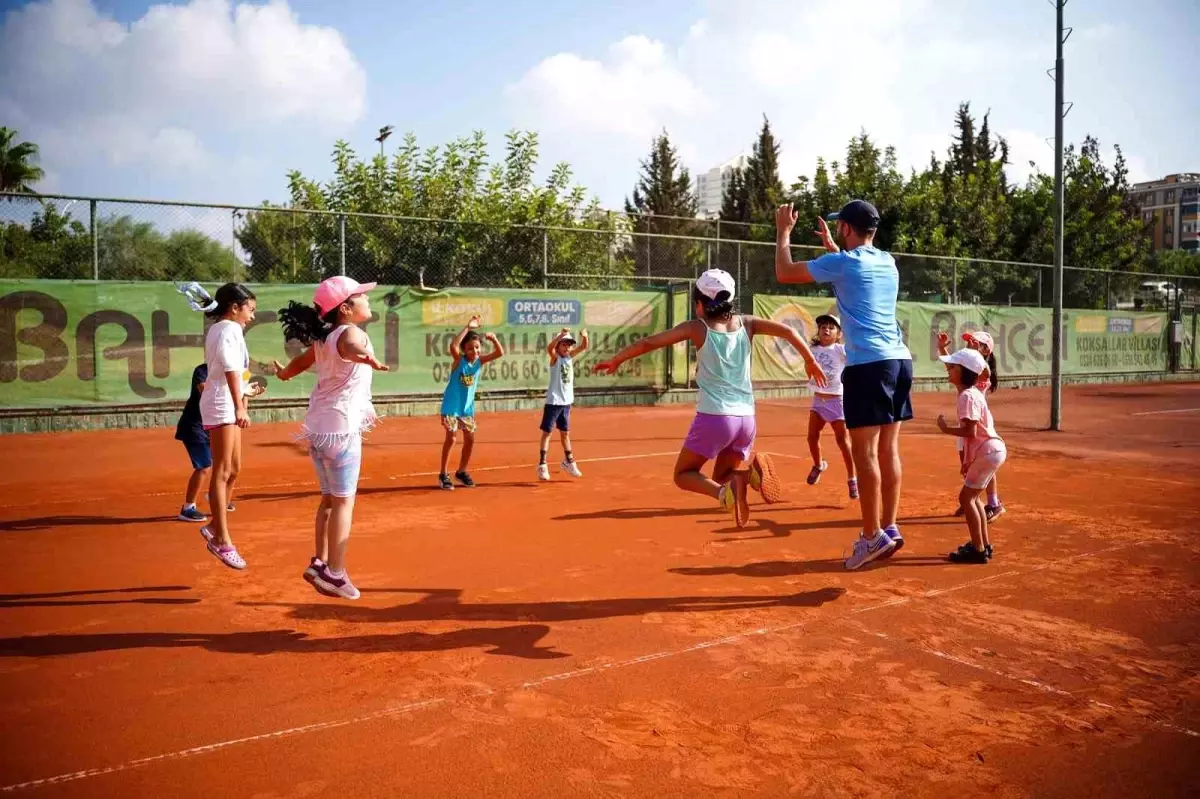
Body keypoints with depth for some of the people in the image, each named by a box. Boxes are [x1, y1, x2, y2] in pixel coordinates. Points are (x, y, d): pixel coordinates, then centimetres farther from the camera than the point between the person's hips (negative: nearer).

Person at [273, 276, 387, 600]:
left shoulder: (323, 339, 9)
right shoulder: (351, 333, -14)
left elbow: (298, 363, 27)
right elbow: (351, 348, -39)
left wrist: (283, 373, 45)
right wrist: (367, 358, -56)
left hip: (318, 426, 8)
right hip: (341, 428, -8)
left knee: (329, 498, 18)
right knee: (344, 501, -2)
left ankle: (320, 563, 23)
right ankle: (334, 574, -1)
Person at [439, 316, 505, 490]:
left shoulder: (480, 361, -3)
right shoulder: (459, 359, -16)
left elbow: (500, 353, -7)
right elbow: (453, 346, -37)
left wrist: (493, 339, -24)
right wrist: (467, 327, -38)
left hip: (467, 407, 5)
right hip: (451, 406, -5)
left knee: (470, 439, 8)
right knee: (450, 438, -7)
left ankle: (461, 472, 25)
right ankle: (443, 475, 4)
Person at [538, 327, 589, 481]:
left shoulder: (570, 357, 7)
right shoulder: (555, 358, -9)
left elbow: (584, 347, 1)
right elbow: (549, 348, -31)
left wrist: (584, 336, -21)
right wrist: (561, 335, -45)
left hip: (566, 401, 6)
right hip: (553, 401, -6)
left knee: (565, 432, 18)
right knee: (547, 432, -1)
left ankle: (568, 461, 30)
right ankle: (542, 464, 1)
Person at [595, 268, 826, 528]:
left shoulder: (697, 328, -2)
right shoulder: (746, 323, 7)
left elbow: (648, 342, -2)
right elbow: (788, 331, 5)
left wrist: (615, 360, 11)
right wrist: (810, 361, 18)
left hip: (714, 417, -4)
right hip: (746, 419, 5)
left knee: (683, 475, 15)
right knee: (719, 478, 22)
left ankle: (724, 492, -16)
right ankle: (748, 469, -13)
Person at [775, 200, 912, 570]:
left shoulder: (842, 262, -6)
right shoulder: (887, 262, 16)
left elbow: (784, 273, 3)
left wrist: (784, 231, 16)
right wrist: (830, 243, 45)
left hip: (869, 366, -7)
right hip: (899, 361, 8)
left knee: (864, 453, -4)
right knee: (888, 450, 9)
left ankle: (873, 535, -3)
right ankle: (889, 529, 12)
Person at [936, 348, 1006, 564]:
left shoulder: (967, 396, -16)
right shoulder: (974, 393, 15)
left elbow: (971, 431, -24)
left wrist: (946, 429, -12)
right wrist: (968, 460, 20)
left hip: (987, 451, -10)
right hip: (993, 449, 10)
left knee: (966, 497, -6)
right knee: (973, 497, 19)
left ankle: (978, 549, -4)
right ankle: (984, 544, 26)